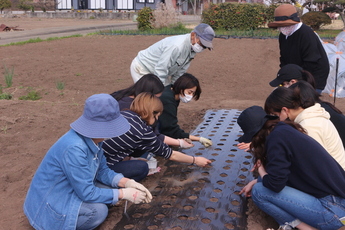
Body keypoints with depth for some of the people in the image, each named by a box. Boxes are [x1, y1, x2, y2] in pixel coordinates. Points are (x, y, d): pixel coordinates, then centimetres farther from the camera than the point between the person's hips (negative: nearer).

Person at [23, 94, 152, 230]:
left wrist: (127, 183, -11)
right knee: (98, 210, -25)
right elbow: (87, 193, -27)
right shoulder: (74, 148, -34)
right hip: (50, 202, -9)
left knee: (110, 190, -1)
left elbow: (102, 170, 4)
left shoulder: (94, 138, -8)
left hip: (70, 189, 9)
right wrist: (124, 194, -20)